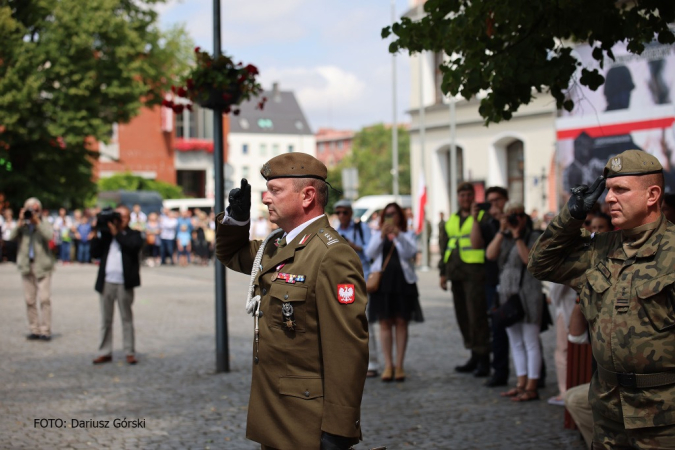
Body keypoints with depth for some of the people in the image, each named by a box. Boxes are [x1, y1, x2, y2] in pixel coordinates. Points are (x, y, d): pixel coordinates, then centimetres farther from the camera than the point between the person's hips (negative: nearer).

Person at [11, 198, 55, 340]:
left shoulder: (44, 224, 4)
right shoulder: (21, 226, 10)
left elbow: (50, 235, -16)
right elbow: (12, 237, -5)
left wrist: (37, 221, -15)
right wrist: (20, 222, -11)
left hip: (42, 266, -3)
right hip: (26, 266, 3)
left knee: (44, 299, -9)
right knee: (30, 300, 5)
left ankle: (45, 330, -6)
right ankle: (34, 330, 12)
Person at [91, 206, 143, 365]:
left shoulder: (133, 234, 5)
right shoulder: (105, 234, 12)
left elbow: (134, 246, -17)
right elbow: (95, 253, 5)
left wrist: (116, 233, -13)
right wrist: (97, 234, -3)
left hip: (124, 283, -3)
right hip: (106, 282, 3)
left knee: (127, 318, 3)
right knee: (105, 319, 8)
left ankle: (130, 352, 7)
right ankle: (105, 352, 14)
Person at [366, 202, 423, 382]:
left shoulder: (408, 234, 10)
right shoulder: (378, 235, 14)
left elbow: (412, 252, -8)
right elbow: (369, 253, -2)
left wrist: (398, 235, -21)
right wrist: (382, 236, -15)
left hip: (403, 281, -1)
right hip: (382, 281, 1)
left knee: (401, 322, 0)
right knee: (385, 323, -1)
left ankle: (399, 365, 3)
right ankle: (388, 365, 1)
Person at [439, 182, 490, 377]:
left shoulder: (482, 216, -1)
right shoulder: (451, 220, 18)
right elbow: (444, 247, 22)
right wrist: (443, 272, 19)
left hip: (475, 273, -7)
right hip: (456, 273, 7)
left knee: (476, 316, -10)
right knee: (463, 316, 10)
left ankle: (483, 359, -5)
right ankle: (475, 356, 19)